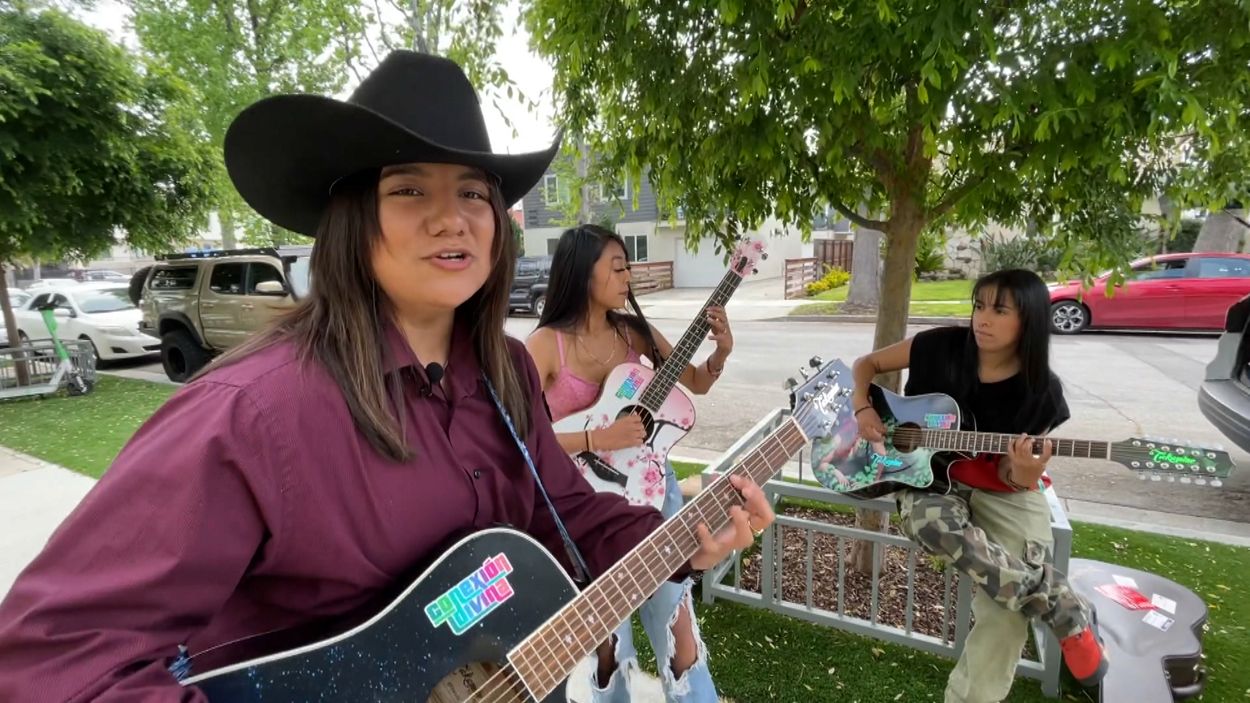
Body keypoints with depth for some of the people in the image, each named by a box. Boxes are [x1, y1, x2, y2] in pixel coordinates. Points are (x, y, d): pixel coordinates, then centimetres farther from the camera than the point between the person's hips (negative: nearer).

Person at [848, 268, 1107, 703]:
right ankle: (1071, 618, -21)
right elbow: (867, 364, 7)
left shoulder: (1041, 392, -5)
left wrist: (1023, 475, -31)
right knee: (931, 521, -37)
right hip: (929, 478, 0)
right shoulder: (941, 346, -5)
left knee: (1012, 600, -26)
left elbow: (1011, 476, -6)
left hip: (1002, 492, 0)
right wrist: (863, 409, -10)